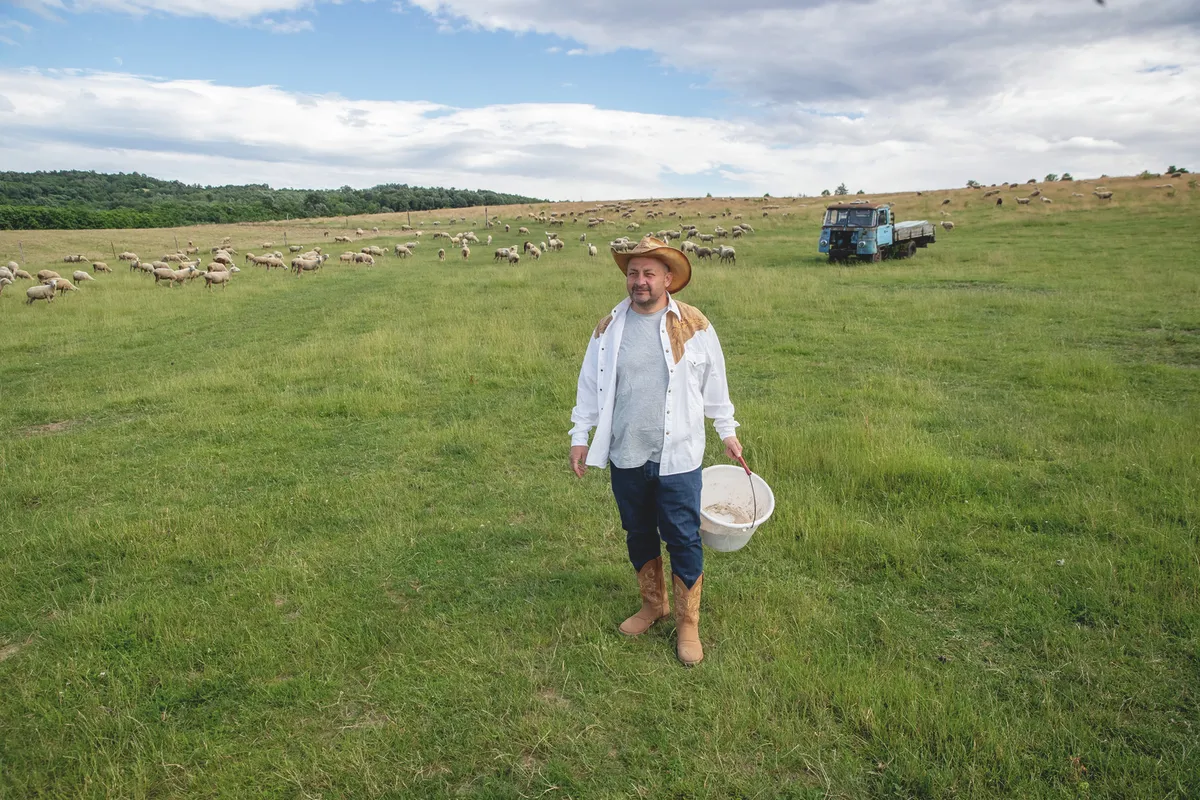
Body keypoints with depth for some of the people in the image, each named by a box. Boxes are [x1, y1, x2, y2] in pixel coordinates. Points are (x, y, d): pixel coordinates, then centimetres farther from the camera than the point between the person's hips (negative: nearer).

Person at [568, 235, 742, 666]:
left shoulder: (695, 327, -4)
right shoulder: (609, 328, 1)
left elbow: (715, 385, 5)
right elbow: (590, 385, 8)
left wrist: (727, 431, 10)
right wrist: (579, 435, 7)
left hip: (677, 457, -2)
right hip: (625, 456, 3)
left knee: (683, 540, 3)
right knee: (638, 535, 17)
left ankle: (688, 624, 21)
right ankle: (653, 604, 38)